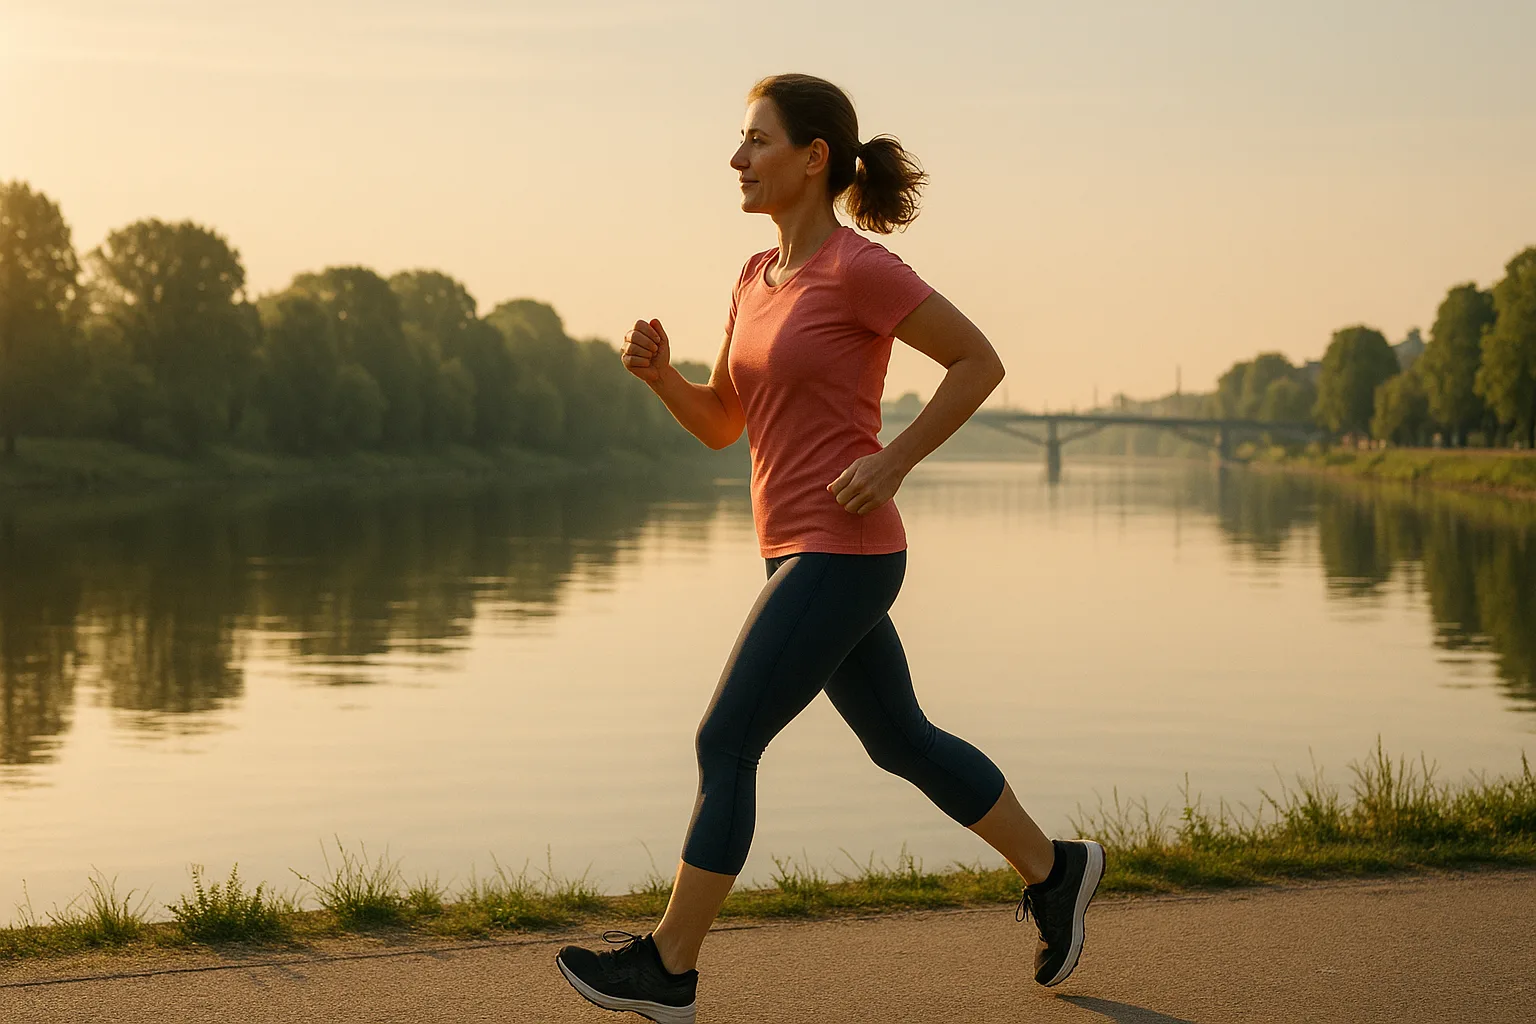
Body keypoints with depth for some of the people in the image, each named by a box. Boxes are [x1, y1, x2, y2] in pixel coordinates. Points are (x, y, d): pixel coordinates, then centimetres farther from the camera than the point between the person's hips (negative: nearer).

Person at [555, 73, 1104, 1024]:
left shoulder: (860, 266, -14)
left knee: (724, 745, -6)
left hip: (843, 553, -9)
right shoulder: (760, 276, 11)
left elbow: (981, 361, -10)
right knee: (901, 742, 18)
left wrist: (894, 460, -17)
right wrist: (656, 371, -4)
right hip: (807, 553, 9)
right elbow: (720, 423, 15)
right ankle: (1051, 868, 33)